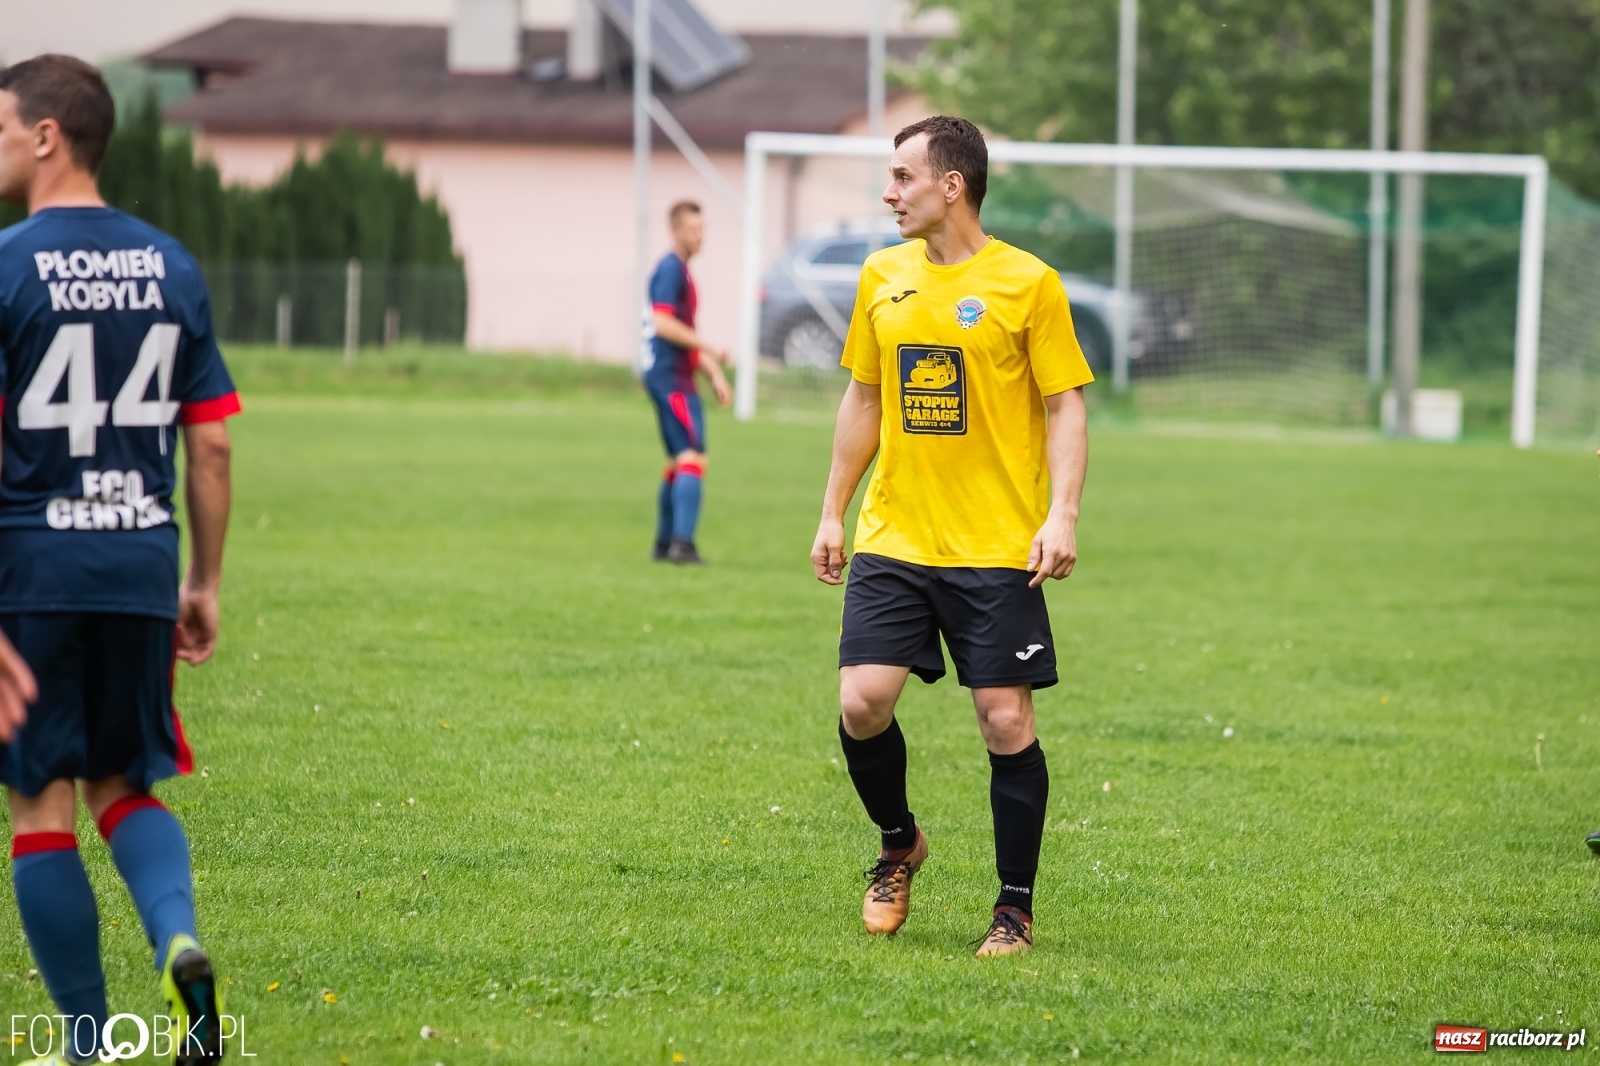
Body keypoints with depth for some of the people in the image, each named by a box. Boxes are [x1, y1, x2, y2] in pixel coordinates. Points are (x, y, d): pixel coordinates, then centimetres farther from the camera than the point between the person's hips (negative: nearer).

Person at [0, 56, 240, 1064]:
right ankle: (179, 937, -11)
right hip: (142, 565, 5)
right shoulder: (172, 266, 7)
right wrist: (205, 584, 16)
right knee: (124, 786, 18)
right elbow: (211, 443, 9)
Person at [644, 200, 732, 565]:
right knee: (693, 457, -16)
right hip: (671, 379, -10)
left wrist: (714, 374, 20)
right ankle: (682, 543, -22)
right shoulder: (670, 270, -11)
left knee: (678, 462, 13)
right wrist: (709, 350, -18)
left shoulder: (681, 271, 20)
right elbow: (663, 324, -21)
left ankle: (664, 544, 17)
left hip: (674, 379, 10)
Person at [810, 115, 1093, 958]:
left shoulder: (1027, 283, -5)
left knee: (1005, 722, -4)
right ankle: (898, 844, 20)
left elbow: (1066, 407, -4)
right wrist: (832, 513, 15)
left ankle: (1015, 909, 10)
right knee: (862, 702, -8)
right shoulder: (883, 276, 9)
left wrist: (1062, 515, -16)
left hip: (998, 548, -4)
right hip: (892, 540, 4)